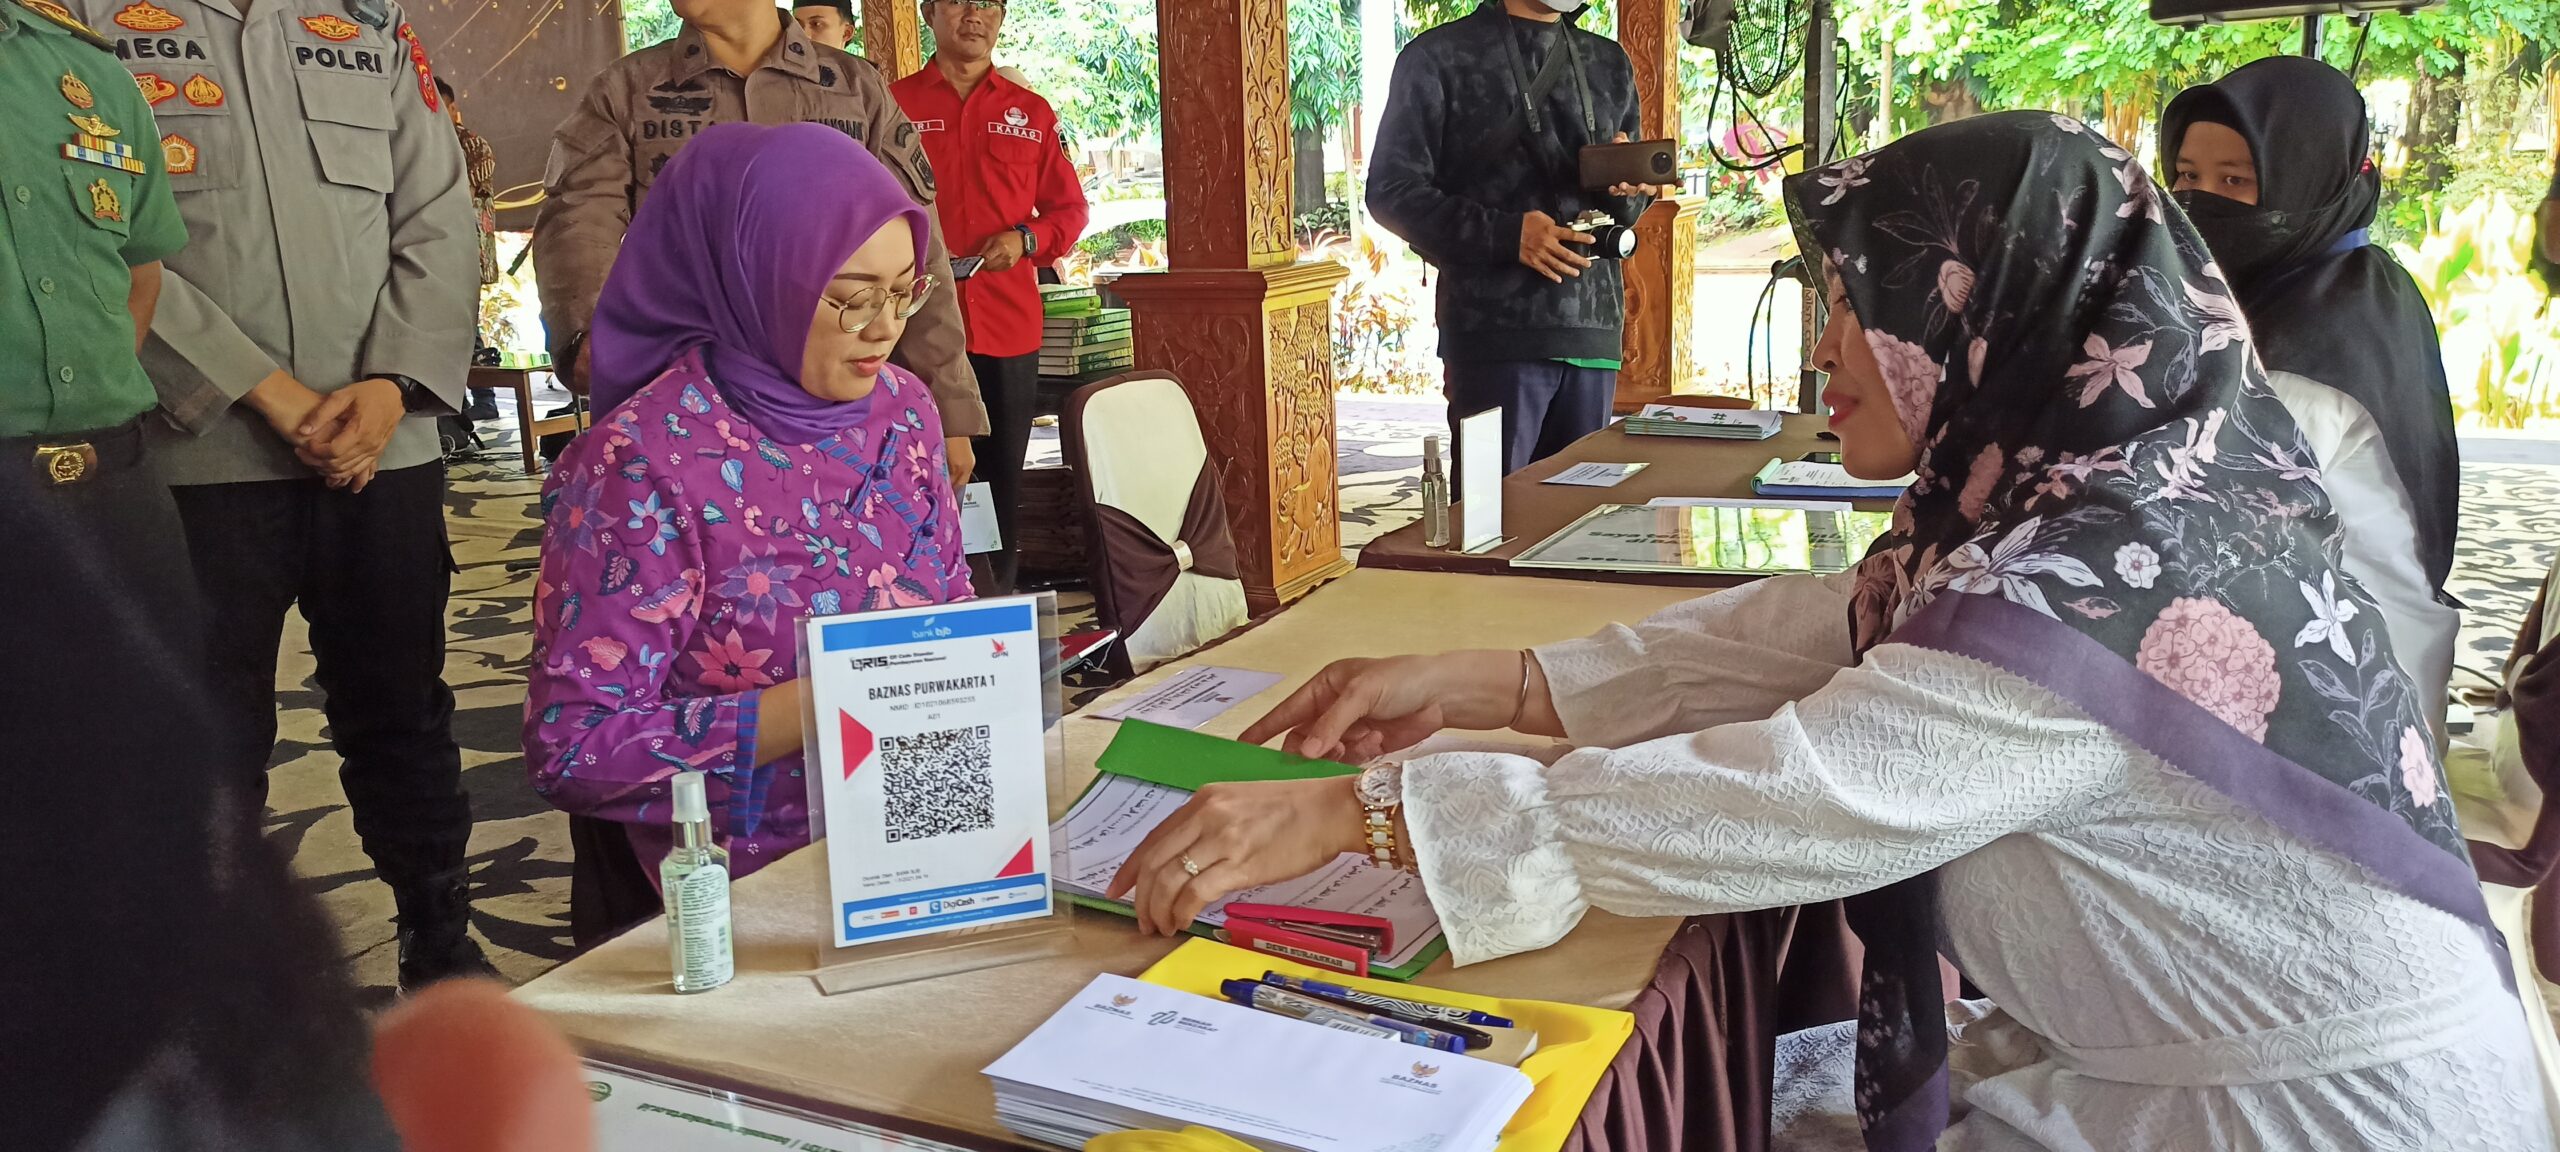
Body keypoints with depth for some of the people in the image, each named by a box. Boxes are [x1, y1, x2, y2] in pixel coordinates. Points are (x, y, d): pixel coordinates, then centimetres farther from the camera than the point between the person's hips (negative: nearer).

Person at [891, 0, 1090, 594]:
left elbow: (1070, 208, 15)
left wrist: (1026, 239, -4)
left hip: (1009, 325, 2)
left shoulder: (1031, 112, 12)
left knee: (1003, 482, 8)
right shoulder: (893, 104, 5)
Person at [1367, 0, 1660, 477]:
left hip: (1595, 329, 5)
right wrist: (1505, 234, -15)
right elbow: (1392, 191, -3)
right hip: (1497, 331, -5)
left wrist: (1628, 189, -3)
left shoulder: (1610, 63, 18)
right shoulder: (1439, 57, 2)